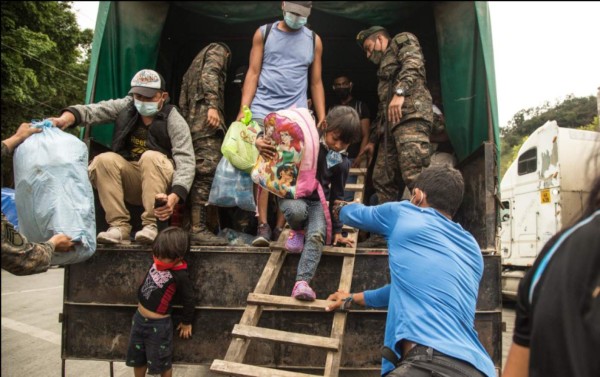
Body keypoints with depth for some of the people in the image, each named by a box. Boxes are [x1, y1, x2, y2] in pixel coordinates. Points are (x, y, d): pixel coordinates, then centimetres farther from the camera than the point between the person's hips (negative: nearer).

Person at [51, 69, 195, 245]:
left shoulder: (173, 120, -14)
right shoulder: (126, 106, -1)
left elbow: (185, 160, -25)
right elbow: (93, 110, -13)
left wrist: (175, 194, -42)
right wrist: (64, 119, -35)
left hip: (161, 180, -3)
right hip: (130, 181, 4)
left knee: (151, 157, -31)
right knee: (104, 160, -22)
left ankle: (151, 225, -29)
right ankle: (119, 226, -23)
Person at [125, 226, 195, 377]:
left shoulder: (180, 276, -25)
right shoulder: (158, 261, -9)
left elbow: (189, 300, -14)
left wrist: (186, 323, -4)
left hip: (158, 324, -7)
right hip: (139, 317, 7)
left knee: (161, 361, 12)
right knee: (137, 357, 23)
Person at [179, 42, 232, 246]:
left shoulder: (195, 64, 36)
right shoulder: (218, 50, 15)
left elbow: (183, 100, 25)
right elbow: (209, 75, -8)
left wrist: (187, 121, 17)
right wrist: (213, 105, -19)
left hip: (193, 121, 9)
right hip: (206, 119, -9)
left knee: (202, 174, 4)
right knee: (206, 172, -16)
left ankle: (196, 226, 0)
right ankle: (198, 229, -23)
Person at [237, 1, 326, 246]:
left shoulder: (313, 40, 13)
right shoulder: (264, 33, 9)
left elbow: (316, 82, 13)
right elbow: (253, 73, 4)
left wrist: (322, 116, 4)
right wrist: (243, 109, -7)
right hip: (263, 110, -1)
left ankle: (281, 227, 0)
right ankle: (263, 226, -5)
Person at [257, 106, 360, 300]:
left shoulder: (342, 163, 3)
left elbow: (337, 196, 11)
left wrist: (337, 230, 12)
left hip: (317, 203, 2)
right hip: (292, 196, -2)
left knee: (317, 236, -27)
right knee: (296, 210, -37)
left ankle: (302, 282, -33)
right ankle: (297, 230, 0)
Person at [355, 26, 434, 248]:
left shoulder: (403, 41, 15)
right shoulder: (385, 66, 38)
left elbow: (413, 65, -8)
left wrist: (400, 92, -23)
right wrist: (373, 140, 31)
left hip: (410, 115, -9)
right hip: (391, 124, 9)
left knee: (415, 175, -21)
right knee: (383, 180, 4)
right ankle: (384, 234, 7)